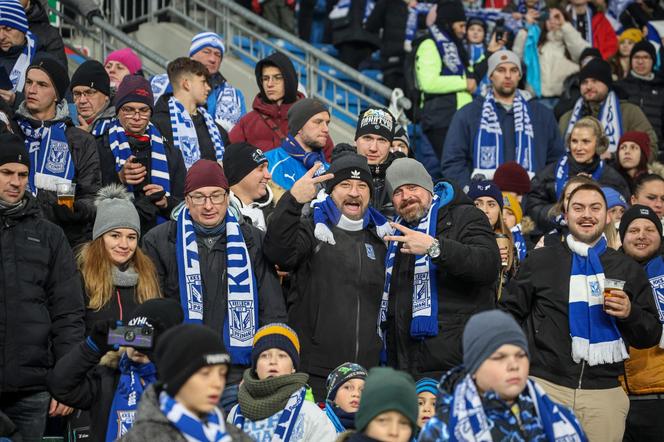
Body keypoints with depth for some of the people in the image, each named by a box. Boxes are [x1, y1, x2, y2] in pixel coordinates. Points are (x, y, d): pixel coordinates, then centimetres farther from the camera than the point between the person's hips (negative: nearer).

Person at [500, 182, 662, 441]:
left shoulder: (629, 270, 13)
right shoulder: (540, 261, 9)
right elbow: (509, 313, 12)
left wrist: (630, 313, -7)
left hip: (604, 392, 1)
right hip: (544, 385, -1)